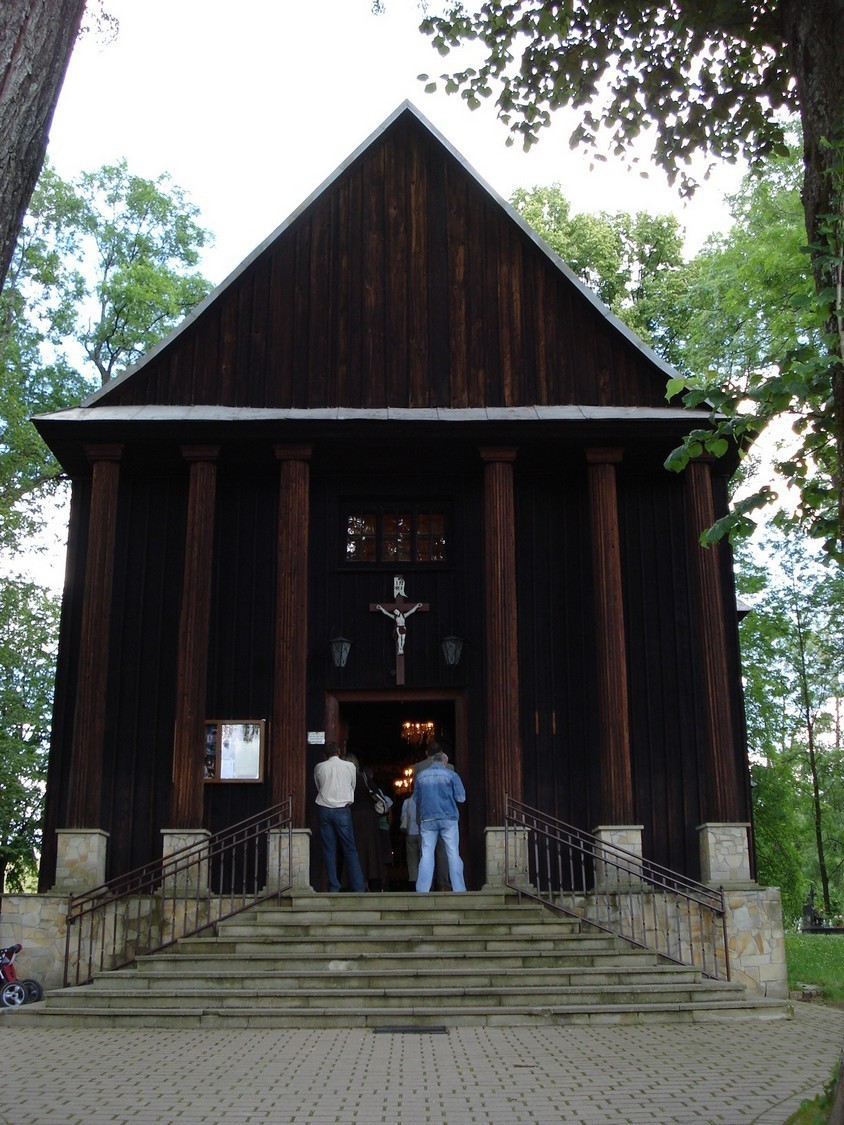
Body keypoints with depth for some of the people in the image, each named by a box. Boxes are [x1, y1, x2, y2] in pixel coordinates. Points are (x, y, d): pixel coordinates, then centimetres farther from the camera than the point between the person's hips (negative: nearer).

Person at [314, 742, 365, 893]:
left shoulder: (319, 767, 3)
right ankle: (358, 887, -1)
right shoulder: (350, 766, 1)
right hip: (342, 810, -1)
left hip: (324, 810, 1)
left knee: (329, 849, 5)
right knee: (350, 850, 3)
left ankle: (333, 887, 3)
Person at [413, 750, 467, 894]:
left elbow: (416, 800, 16)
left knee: (426, 854, 3)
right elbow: (461, 798, 0)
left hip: (427, 819, 2)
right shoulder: (451, 775, 0)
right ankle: (458, 889, -2)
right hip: (448, 818, -2)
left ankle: (422, 889, -3)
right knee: (453, 853, 1)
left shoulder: (420, 776, 7)